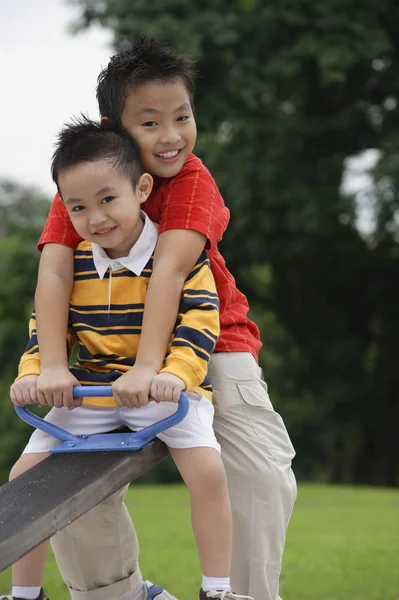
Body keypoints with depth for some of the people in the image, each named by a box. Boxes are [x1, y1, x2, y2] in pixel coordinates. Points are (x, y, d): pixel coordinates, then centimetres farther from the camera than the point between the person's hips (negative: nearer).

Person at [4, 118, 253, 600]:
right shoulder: (70, 262, 0)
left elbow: (199, 322, -17)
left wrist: (176, 375, -34)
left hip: (163, 389, -4)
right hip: (88, 389, 4)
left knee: (207, 469, -26)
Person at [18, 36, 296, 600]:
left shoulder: (192, 179, -17)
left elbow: (170, 267, -31)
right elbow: (53, 271, -20)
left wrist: (149, 365, -43)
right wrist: (52, 366, -35)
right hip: (111, 353, 3)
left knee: (264, 478, -17)